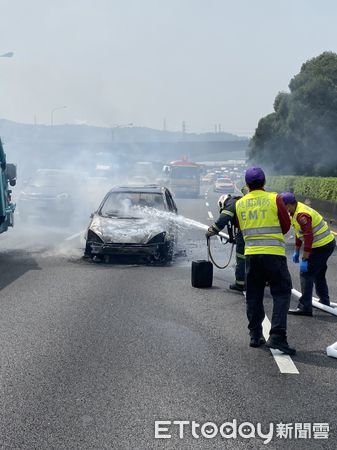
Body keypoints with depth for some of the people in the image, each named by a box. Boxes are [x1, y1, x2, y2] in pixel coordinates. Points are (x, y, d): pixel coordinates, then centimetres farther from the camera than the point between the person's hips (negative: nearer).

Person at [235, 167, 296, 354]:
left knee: (253, 296, 13)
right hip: (274, 254, -4)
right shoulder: (274, 199, -6)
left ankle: (255, 335, 17)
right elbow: (286, 225, 3)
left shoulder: (239, 204, 5)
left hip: (251, 254, 4)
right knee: (281, 294, 1)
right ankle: (277, 336, -9)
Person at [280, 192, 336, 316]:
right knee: (318, 274, 24)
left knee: (306, 274, -9)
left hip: (322, 247, -11)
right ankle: (324, 301, 39)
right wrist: (296, 252, 19)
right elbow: (299, 233, 17)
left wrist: (304, 260, -27)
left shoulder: (302, 215, -27)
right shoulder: (296, 211, 7)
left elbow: (309, 238, -29)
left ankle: (304, 308, -9)